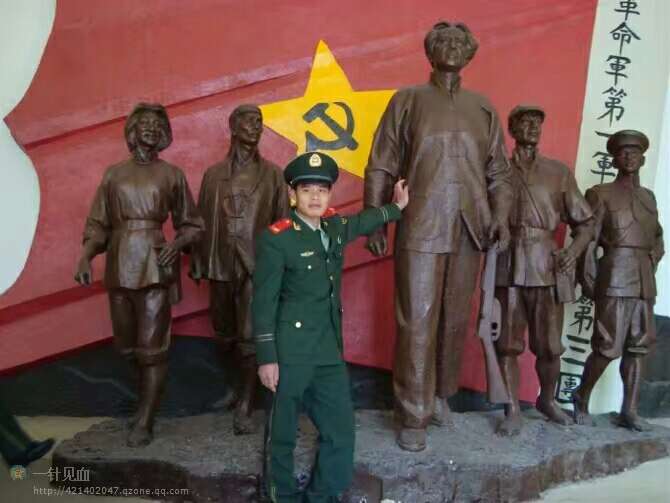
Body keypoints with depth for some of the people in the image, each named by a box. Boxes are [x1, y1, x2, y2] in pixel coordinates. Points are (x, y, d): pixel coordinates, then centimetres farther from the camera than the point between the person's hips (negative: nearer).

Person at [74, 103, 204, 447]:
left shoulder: (172, 174, 4)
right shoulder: (113, 173, 10)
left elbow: (192, 225, 7)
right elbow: (98, 224, 9)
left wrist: (177, 244, -13)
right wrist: (85, 257, -7)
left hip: (155, 267, -3)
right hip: (120, 267, 3)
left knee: (151, 347, -3)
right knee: (127, 346, 12)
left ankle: (144, 421, 8)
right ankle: (150, 398, 38)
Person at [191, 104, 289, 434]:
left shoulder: (272, 174, 2)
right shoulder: (213, 174, 6)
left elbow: (283, 221, 1)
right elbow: (201, 221, 8)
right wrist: (197, 262, 6)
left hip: (257, 265, -3)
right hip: (221, 265, 3)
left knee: (250, 336, -4)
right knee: (225, 333, 15)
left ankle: (244, 407, 3)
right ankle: (241, 384, 39)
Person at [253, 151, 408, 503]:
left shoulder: (335, 227, 6)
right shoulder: (276, 239, -13)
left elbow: (361, 223, 31)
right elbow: (263, 303, -13)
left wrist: (397, 207, 38)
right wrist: (266, 358, -14)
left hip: (329, 351, 6)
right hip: (290, 353, -6)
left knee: (341, 432, 11)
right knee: (283, 434, 8)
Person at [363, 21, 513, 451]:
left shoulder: (483, 108, 14)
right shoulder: (408, 101, 5)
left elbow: (498, 170, 14)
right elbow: (381, 167, 3)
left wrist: (500, 215, -1)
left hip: (469, 231, 4)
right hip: (421, 229, -3)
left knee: (456, 319, 12)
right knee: (417, 321, -3)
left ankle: (441, 395, 31)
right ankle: (414, 416, 9)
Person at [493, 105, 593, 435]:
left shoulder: (559, 172, 12)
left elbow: (585, 222, 13)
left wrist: (573, 251, -4)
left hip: (547, 267, 1)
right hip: (507, 265, -1)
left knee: (550, 346, 5)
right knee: (508, 344, 1)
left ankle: (547, 400, 29)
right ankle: (513, 411, 13)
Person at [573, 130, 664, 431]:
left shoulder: (648, 196, 18)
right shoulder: (600, 194, 1)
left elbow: (658, 238, 28)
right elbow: (587, 238, -5)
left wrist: (650, 266, 15)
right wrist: (588, 280, -10)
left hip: (645, 282, 6)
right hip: (615, 278, -6)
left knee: (637, 348, 5)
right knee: (608, 348, -8)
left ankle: (629, 411, 13)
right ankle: (581, 398, 13)